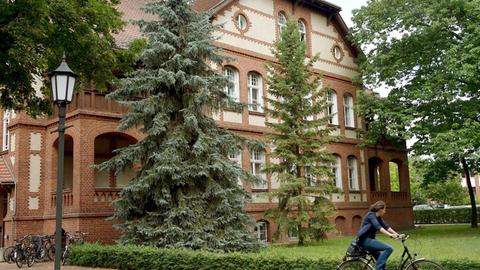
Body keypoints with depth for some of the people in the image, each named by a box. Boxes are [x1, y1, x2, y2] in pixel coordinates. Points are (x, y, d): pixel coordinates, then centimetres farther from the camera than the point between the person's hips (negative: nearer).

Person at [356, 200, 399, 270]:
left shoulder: (379, 217, 13)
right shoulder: (371, 215, -15)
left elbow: (386, 226, 4)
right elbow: (378, 227, -28)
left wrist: (397, 234, -9)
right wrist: (390, 234, -39)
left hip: (369, 239, 10)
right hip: (365, 240, -10)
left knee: (382, 263, 9)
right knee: (388, 248, -21)